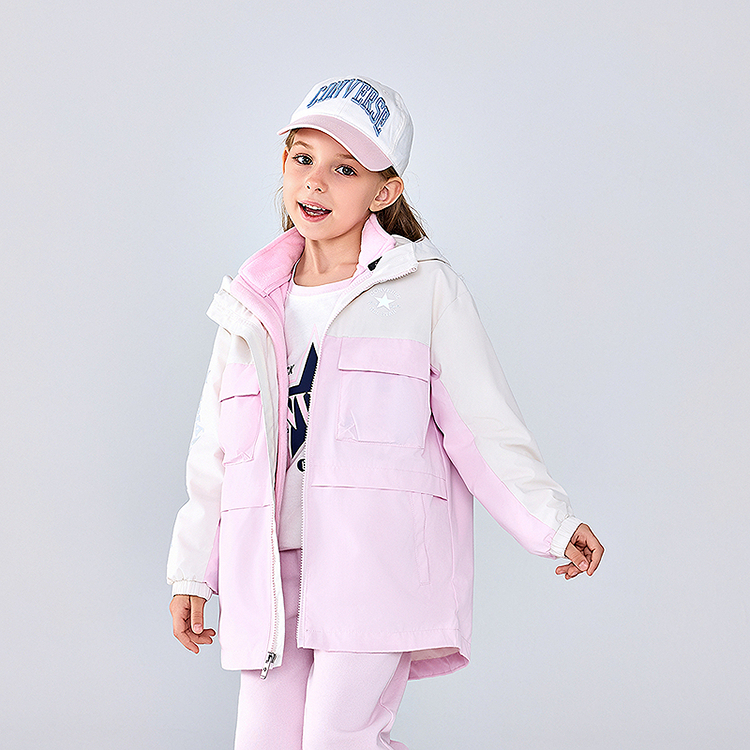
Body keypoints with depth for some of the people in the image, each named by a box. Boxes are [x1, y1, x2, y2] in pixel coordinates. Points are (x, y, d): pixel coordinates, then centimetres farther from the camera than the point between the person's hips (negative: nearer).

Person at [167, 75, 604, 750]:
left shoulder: (425, 289, 3)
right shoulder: (252, 306, 15)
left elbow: (484, 424, 4)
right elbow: (215, 452, 20)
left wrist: (553, 524, -2)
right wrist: (193, 571, 19)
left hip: (380, 554, -5)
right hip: (275, 562, 5)